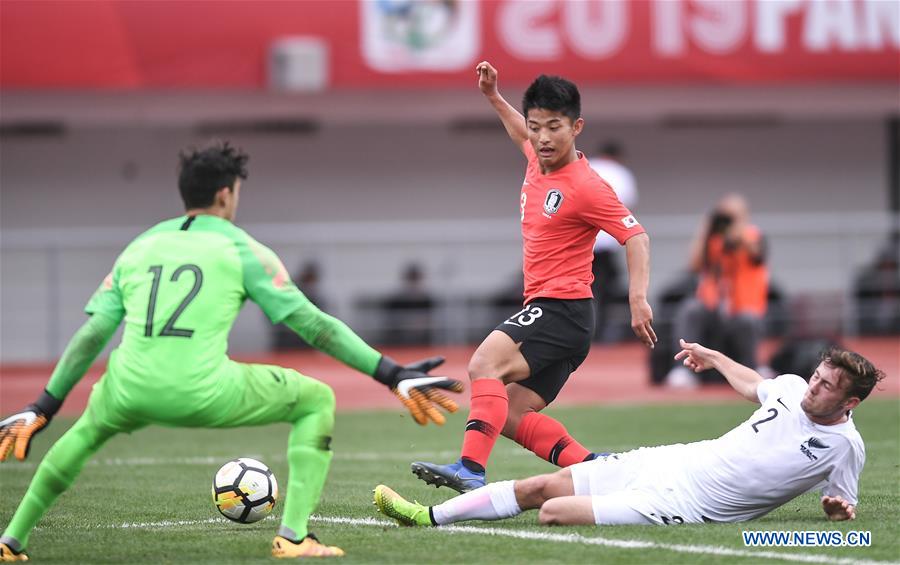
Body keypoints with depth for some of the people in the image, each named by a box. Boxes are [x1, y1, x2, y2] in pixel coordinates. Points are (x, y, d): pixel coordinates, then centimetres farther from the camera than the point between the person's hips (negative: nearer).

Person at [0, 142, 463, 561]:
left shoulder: (138, 249, 19)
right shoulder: (242, 250, 8)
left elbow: (91, 336, 15)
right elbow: (312, 325, 3)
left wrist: (42, 410, 20)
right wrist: (392, 375, 4)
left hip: (133, 396, 4)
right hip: (205, 395, -4)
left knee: (91, 428, 39)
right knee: (316, 400, 16)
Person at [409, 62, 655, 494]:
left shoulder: (585, 186, -14)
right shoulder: (538, 160, 10)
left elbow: (636, 236, -17)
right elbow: (522, 136, 37)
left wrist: (638, 299, -29)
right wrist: (493, 97, 34)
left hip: (562, 308, -10)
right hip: (542, 308, 10)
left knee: (485, 363, -29)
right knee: (510, 414, 4)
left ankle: (471, 469, -42)